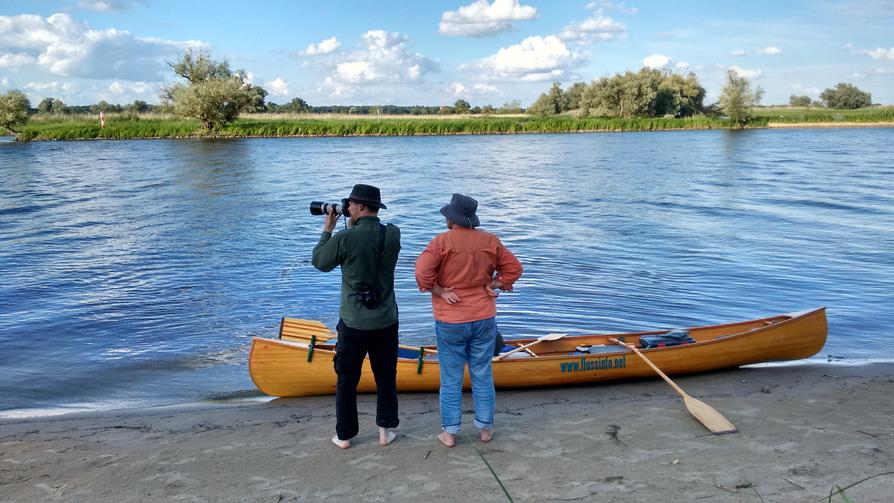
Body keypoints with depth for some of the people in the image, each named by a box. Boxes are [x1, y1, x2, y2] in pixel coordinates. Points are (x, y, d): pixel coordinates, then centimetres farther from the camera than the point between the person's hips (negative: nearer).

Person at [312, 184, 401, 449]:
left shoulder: (345, 239, -18)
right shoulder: (393, 235, -6)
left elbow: (319, 262, 0)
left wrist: (327, 230, 9)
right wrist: (355, 226, 13)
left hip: (353, 324, -3)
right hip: (386, 322, 3)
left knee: (347, 380, 13)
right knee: (386, 378, 17)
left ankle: (344, 435, 23)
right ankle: (385, 430, 23)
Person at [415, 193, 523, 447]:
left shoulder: (441, 242, -13)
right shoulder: (490, 241, 0)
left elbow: (422, 274, -21)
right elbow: (514, 268, 6)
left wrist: (439, 291, -8)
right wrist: (492, 285, 5)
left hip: (450, 323, -3)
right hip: (484, 320, 3)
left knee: (451, 379, 8)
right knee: (482, 376, 14)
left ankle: (449, 432, 16)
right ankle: (485, 428, 23)